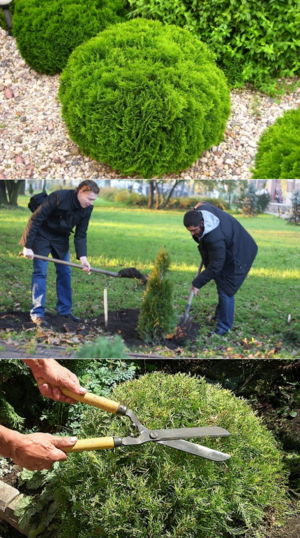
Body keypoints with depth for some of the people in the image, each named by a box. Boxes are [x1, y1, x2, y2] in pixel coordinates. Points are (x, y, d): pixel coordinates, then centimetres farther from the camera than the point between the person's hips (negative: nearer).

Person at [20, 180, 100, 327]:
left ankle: (64, 310, 16)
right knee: (40, 272, -9)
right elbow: (35, 219, -26)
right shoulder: (59, 197, -30)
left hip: (61, 238, 6)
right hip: (42, 235, -6)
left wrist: (82, 257, -21)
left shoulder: (87, 209, -12)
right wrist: (27, 246, -27)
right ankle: (37, 313, -5)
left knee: (65, 272, 5)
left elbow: (80, 235, -6)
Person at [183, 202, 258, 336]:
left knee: (225, 291, -9)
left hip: (238, 255, -9)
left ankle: (224, 327, 5)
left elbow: (215, 266, -34)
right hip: (228, 247, 10)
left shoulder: (215, 238, -44)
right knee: (220, 283, 22)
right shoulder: (201, 209, -22)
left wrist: (197, 283, -23)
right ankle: (220, 314, 41)